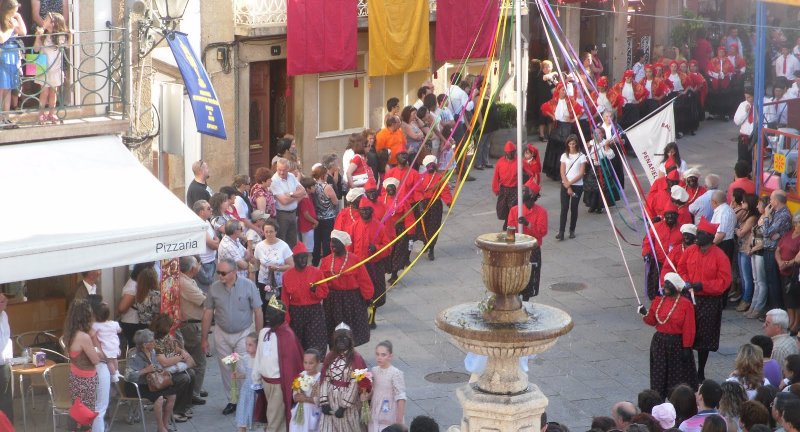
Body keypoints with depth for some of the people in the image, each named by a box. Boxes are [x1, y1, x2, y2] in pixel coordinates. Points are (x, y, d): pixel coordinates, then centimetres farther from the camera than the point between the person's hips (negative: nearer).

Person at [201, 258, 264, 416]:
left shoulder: (248, 286, -13)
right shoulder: (214, 288, -6)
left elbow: (258, 312, -8)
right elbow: (208, 313, 1)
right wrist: (204, 338, 3)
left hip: (244, 334, -3)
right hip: (222, 334, 3)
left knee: (242, 370, -7)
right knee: (226, 370, 10)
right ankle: (232, 400, 25)